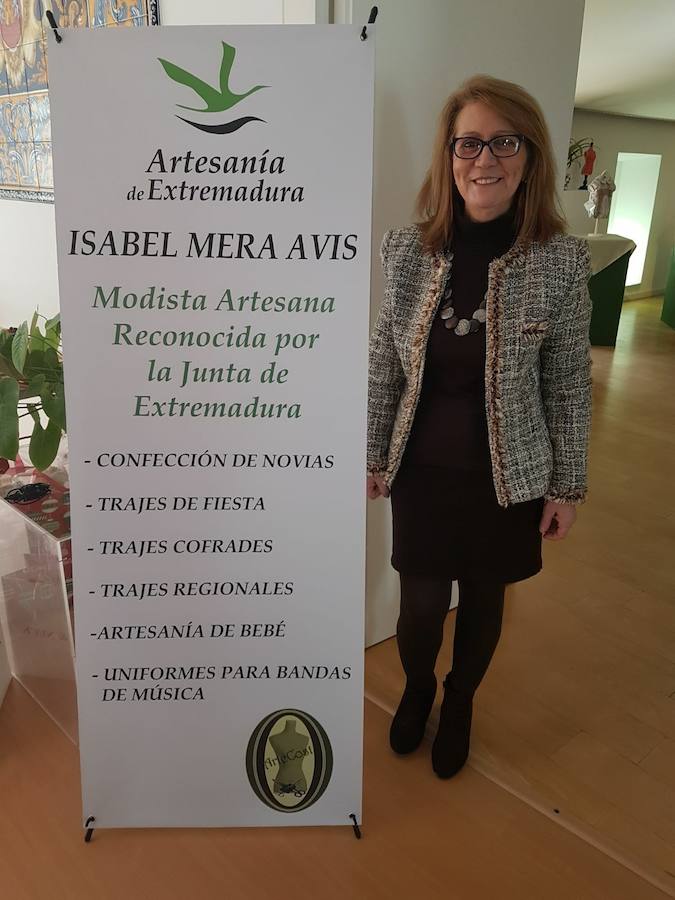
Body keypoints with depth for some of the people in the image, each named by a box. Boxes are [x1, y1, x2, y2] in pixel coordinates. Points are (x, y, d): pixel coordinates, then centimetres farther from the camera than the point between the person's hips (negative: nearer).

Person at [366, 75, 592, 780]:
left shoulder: (562, 262, -12)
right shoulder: (407, 250, -7)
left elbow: (570, 383, -4)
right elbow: (384, 363, 1)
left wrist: (568, 485, -1)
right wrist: (372, 456, 5)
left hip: (509, 478, 0)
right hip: (422, 471, 1)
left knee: (483, 601, 18)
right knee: (421, 604, 12)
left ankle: (459, 703, 48)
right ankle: (416, 687, 47)